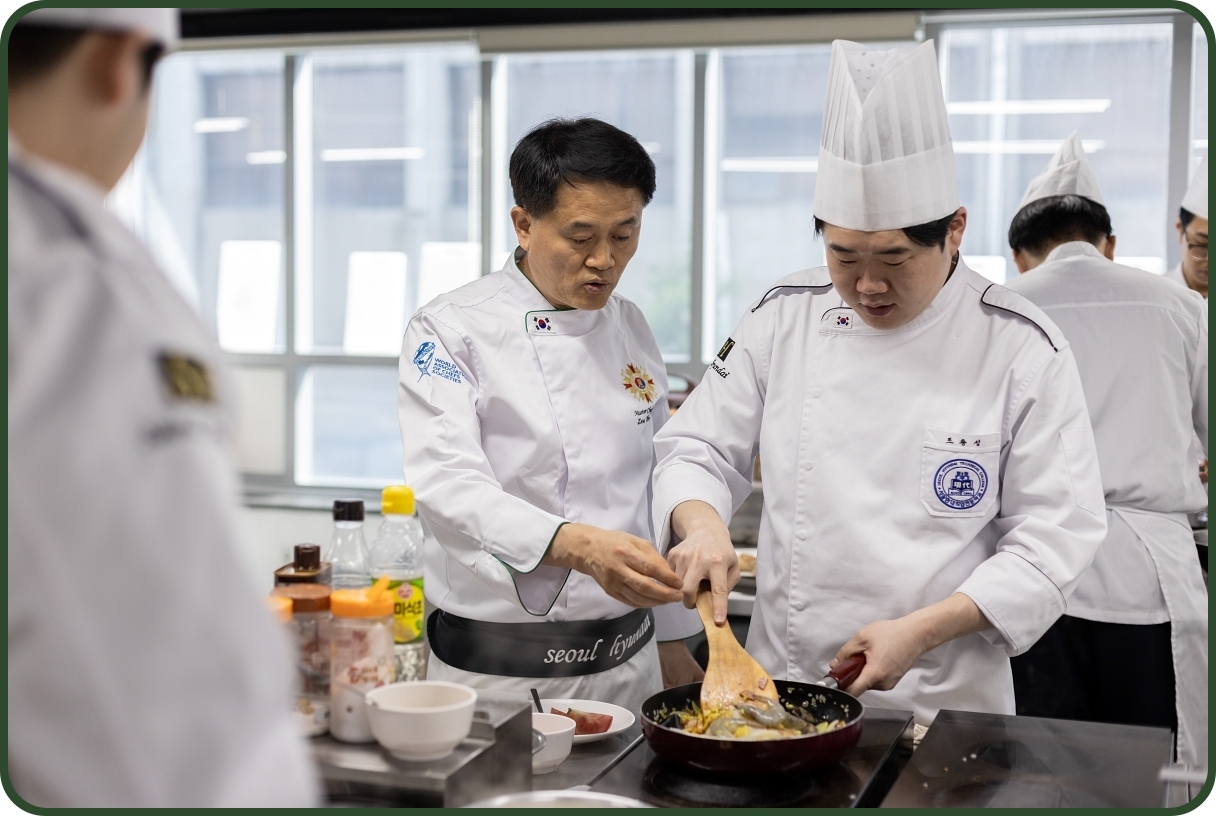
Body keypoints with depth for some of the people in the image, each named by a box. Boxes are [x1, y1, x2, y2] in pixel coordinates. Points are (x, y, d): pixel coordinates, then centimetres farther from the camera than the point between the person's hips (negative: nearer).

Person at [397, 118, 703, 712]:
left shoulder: (630, 328, 8)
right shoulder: (451, 329, -10)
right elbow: (447, 488, -24)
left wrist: (673, 642, 16)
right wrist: (577, 546, -39)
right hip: (497, 674, -5)